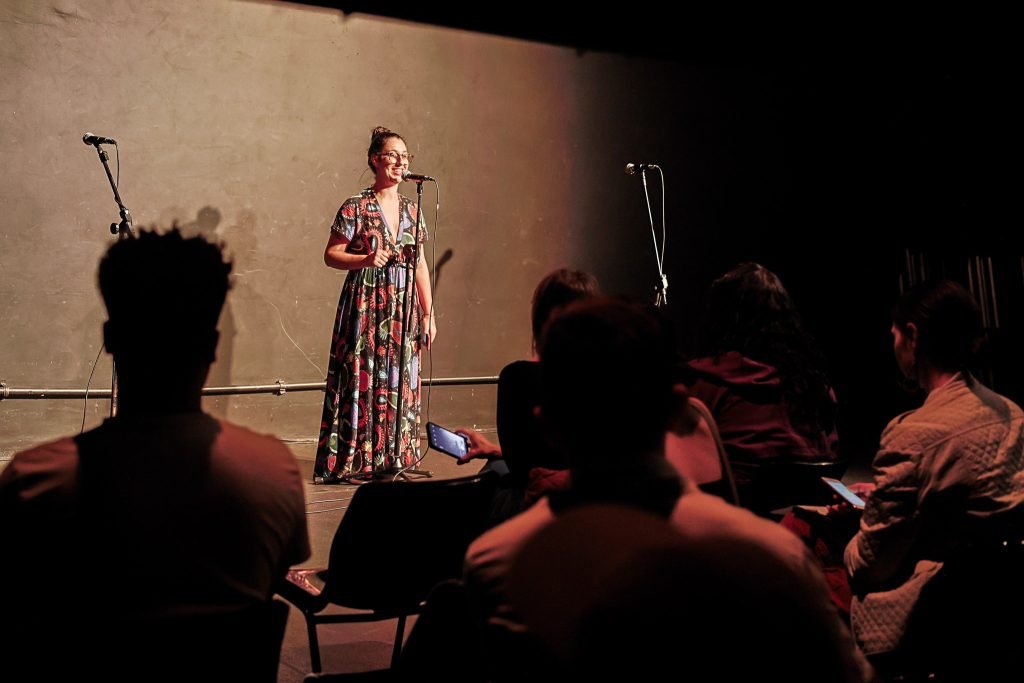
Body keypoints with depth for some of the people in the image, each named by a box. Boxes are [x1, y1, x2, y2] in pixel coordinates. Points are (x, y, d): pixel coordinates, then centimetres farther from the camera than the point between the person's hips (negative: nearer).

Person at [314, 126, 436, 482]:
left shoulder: (411, 209, 11)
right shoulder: (355, 207, -4)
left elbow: (420, 264, 13)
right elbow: (331, 255, -4)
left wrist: (428, 314, 10)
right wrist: (366, 259, -22)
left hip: (403, 307, 5)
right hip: (365, 304, -5)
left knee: (399, 381, 6)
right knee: (360, 377, -4)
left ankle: (390, 459, 16)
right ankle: (350, 461, 4)